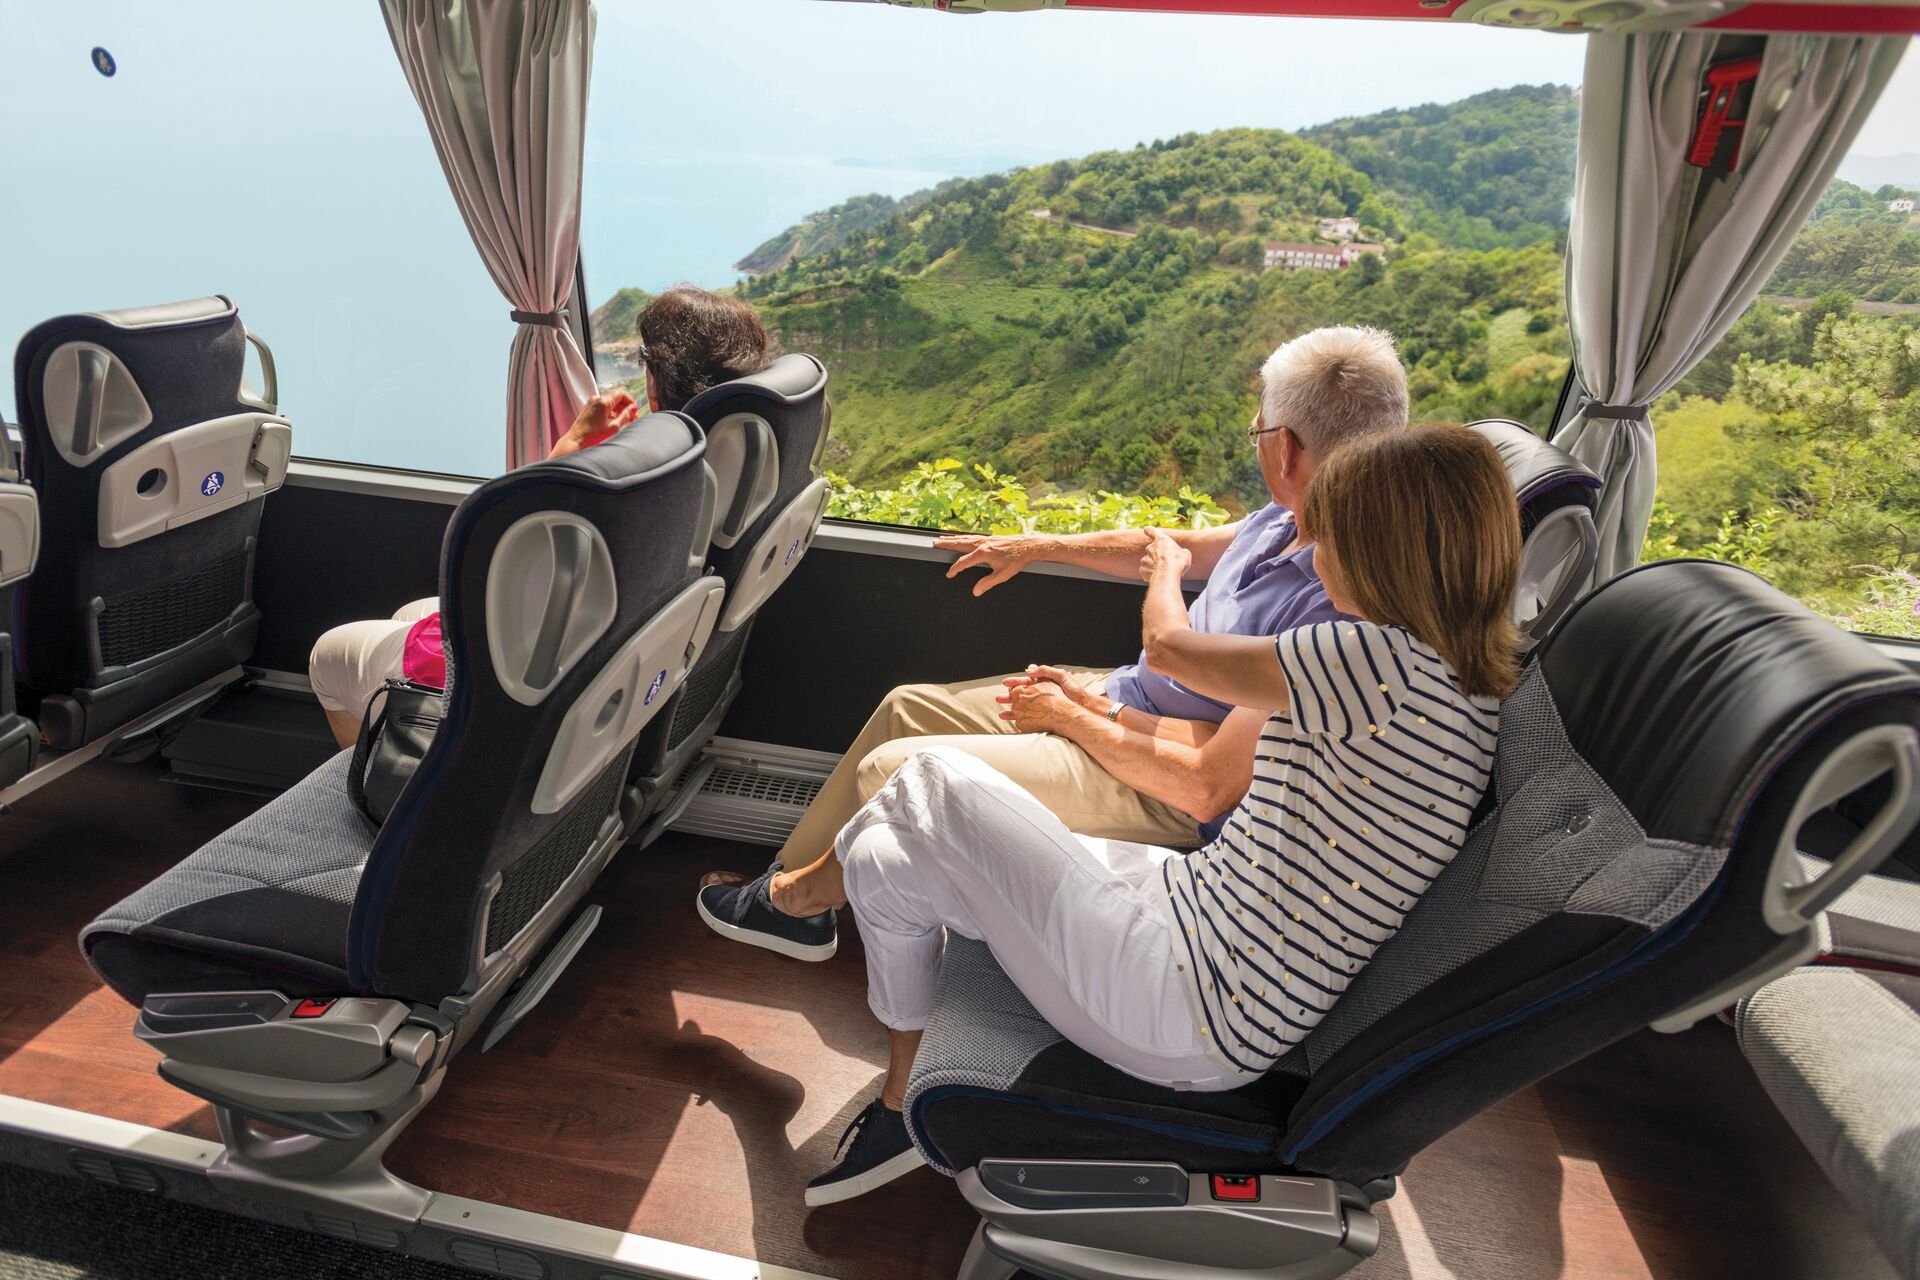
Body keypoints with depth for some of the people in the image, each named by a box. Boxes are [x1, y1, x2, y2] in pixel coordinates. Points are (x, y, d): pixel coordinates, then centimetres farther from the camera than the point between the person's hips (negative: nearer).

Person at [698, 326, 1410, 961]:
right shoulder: (1290, 521, -4)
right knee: (906, 707, 12)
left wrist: (1078, 714, -17)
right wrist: (1036, 547, 20)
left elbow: (1210, 787, -31)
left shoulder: (1334, 605, -32)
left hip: (1162, 796, -9)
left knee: (891, 771, -10)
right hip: (1124, 699, 10)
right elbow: (1179, 547, 16)